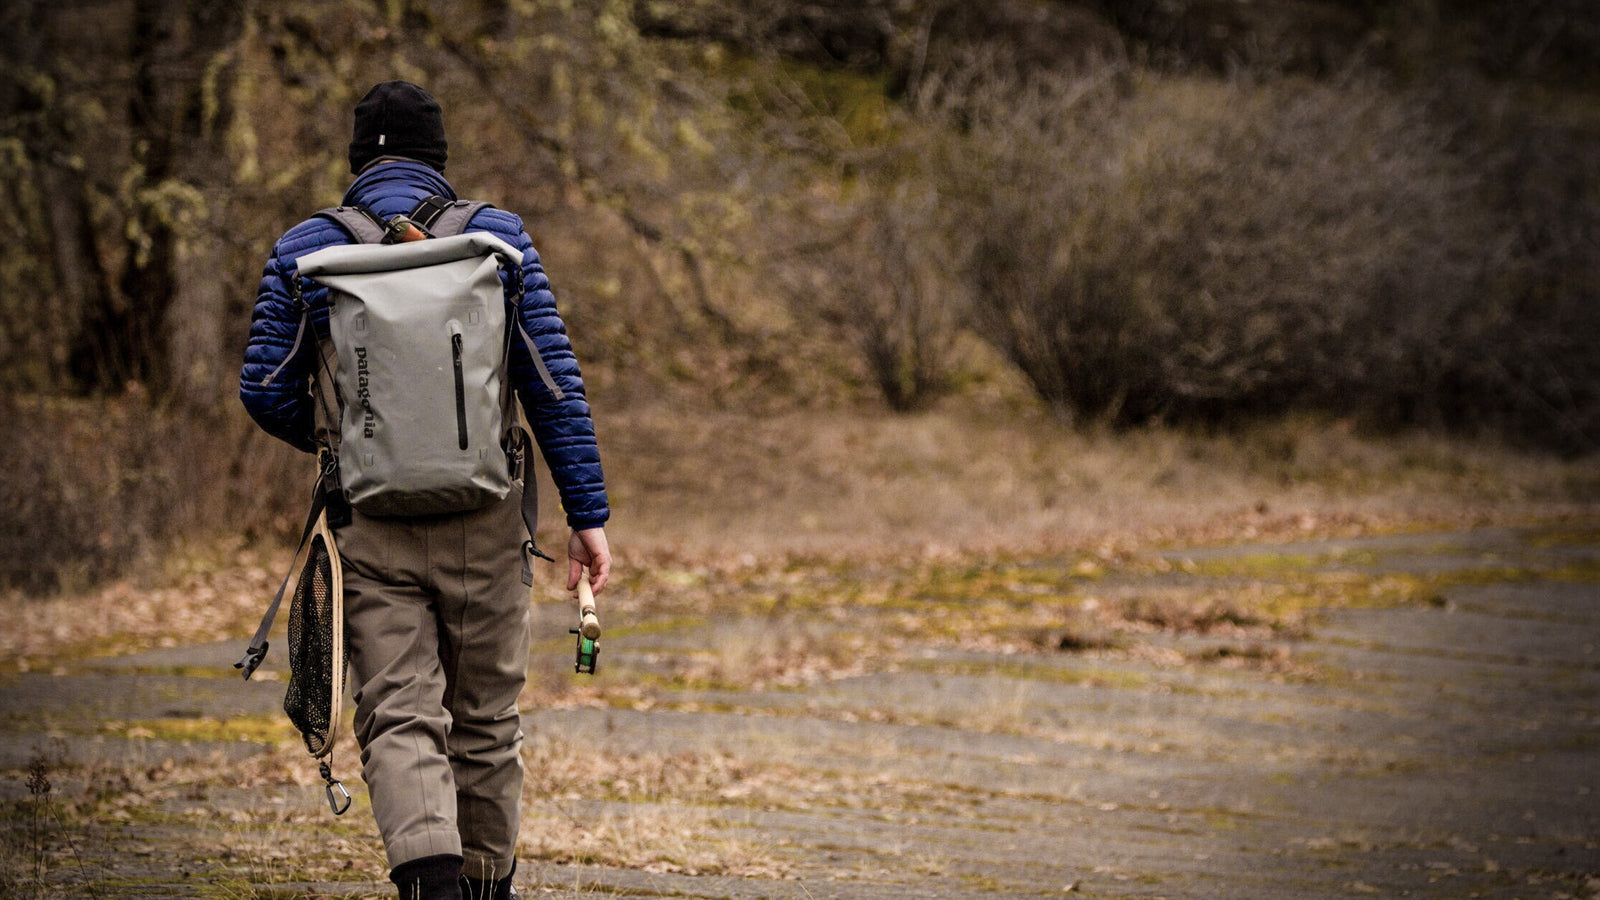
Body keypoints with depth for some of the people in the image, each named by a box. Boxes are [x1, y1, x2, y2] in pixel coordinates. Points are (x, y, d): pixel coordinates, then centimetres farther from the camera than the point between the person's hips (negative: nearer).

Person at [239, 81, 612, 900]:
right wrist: (587, 514, 0)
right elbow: (553, 382, -2)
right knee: (485, 718, 15)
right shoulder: (495, 236, 2)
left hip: (371, 524, -1)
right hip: (484, 523, 1)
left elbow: (266, 390, 1)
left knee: (399, 718, -3)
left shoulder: (305, 251, 2)